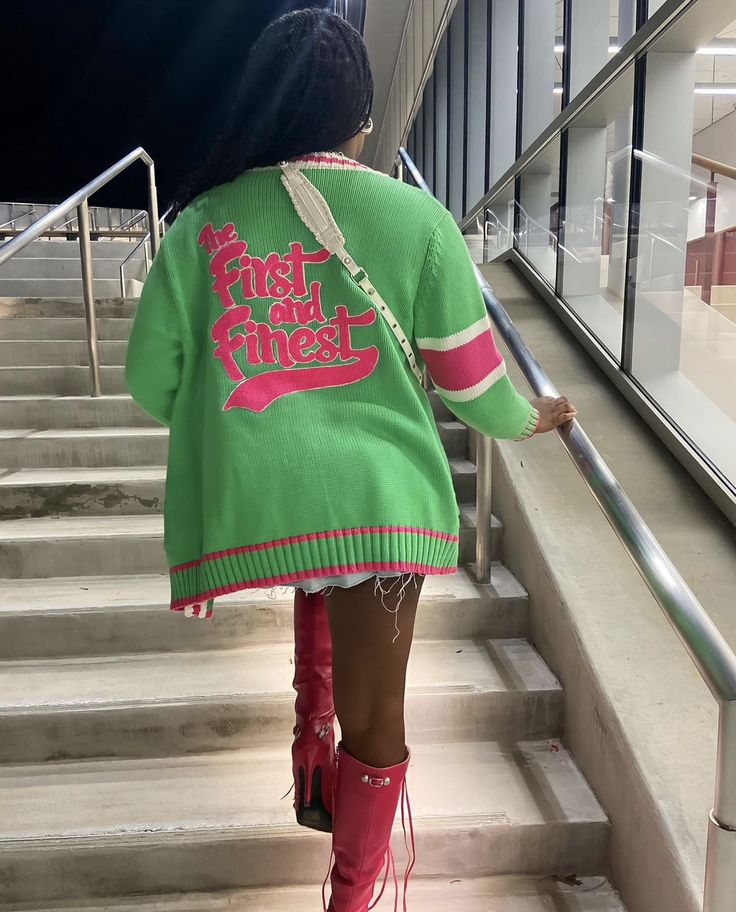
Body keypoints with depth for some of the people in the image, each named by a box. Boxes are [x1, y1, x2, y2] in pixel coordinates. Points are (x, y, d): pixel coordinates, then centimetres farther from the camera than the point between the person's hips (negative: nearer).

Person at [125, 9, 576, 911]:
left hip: (251, 499, 3)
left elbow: (151, 380, 8)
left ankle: (313, 766, 37)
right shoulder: (414, 217, 1)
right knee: (375, 723, 13)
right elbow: (470, 380, 4)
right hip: (379, 496, -2)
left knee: (319, 582, 35)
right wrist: (530, 419, 25)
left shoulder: (203, 221, 6)